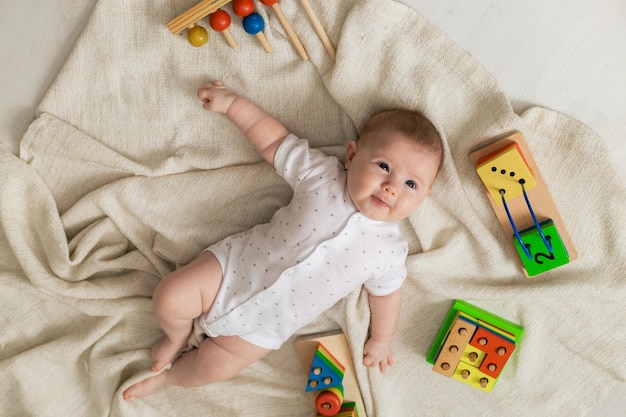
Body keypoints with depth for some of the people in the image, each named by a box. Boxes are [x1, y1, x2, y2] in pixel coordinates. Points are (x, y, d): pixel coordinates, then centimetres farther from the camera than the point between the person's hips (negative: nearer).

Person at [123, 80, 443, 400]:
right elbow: (273, 141, -4)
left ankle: (168, 376, 30)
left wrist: (381, 339, 14)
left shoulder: (389, 250, -14)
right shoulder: (319, 173, -14)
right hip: (237, 264, 1)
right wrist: (232, 102, -4)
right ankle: (178, 338, 27)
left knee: (215, 367, -3)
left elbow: (385, 293, 2)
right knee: (170, 297, -7)